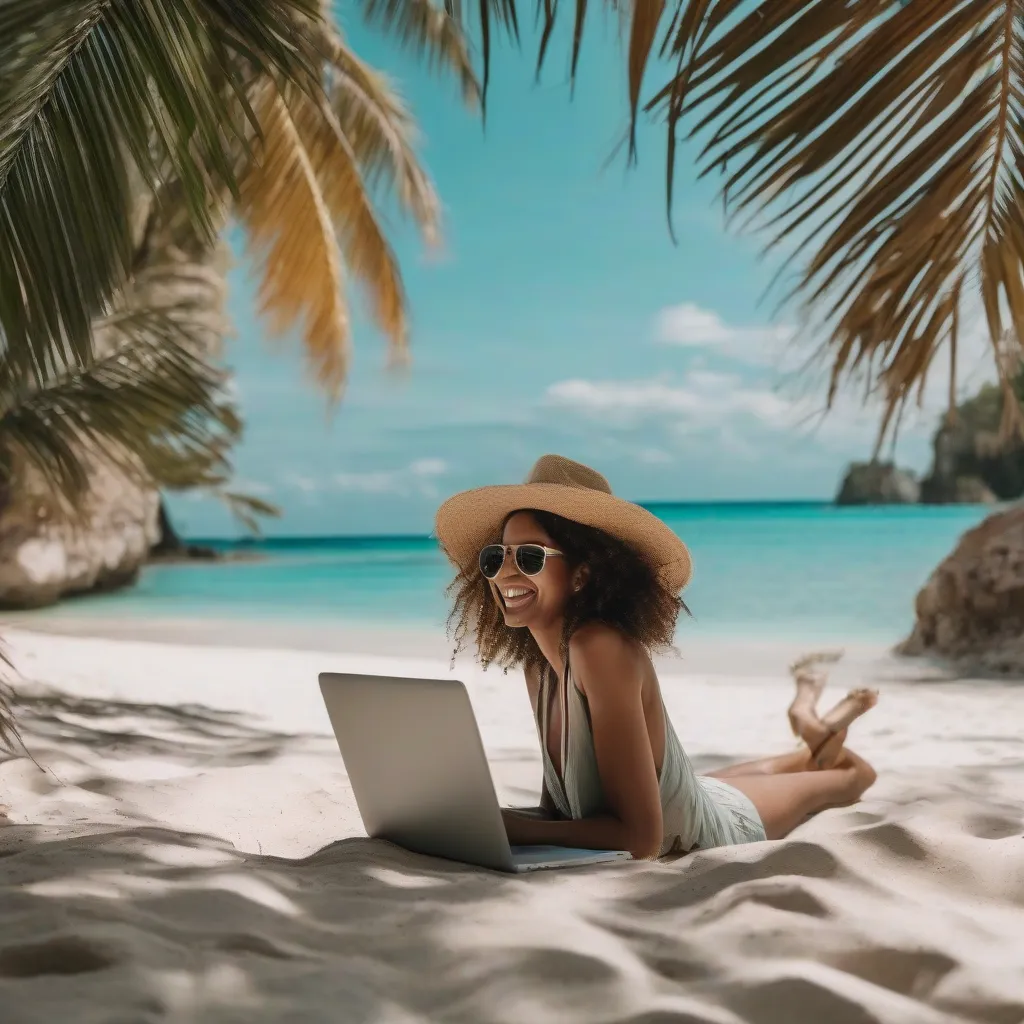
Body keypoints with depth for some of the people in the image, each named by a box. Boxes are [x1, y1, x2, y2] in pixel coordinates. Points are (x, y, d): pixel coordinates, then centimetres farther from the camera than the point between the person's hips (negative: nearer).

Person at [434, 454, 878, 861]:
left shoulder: (600, 647, -42)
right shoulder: (538, 662, -20)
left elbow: (640, 835, -43)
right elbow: (557, 802, -13)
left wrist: (513, 827, -46)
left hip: (723, 827, -5)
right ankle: (813, 741, 63)